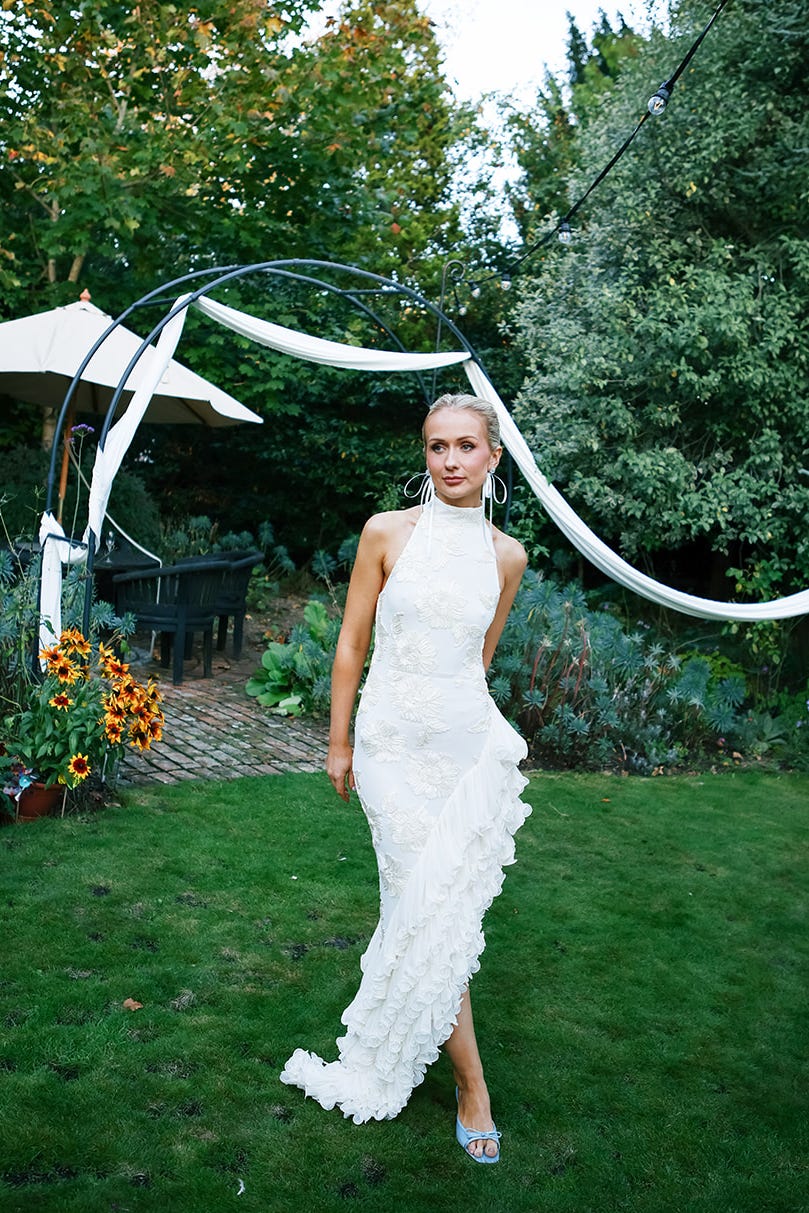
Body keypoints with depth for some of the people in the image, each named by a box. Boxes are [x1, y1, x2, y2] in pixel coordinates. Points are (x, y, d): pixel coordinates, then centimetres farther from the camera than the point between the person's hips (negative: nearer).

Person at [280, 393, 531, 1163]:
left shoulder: (507, 556, 3)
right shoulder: (386, 534, -4)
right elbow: (351, 646, 1)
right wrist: (338, 744, 4)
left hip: (470, 743, 2)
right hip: (393, 744, -2)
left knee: (437, 909, 2)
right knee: (430, 913, 1)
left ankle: (385, 1055, 27)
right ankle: (472, 1086, 19)